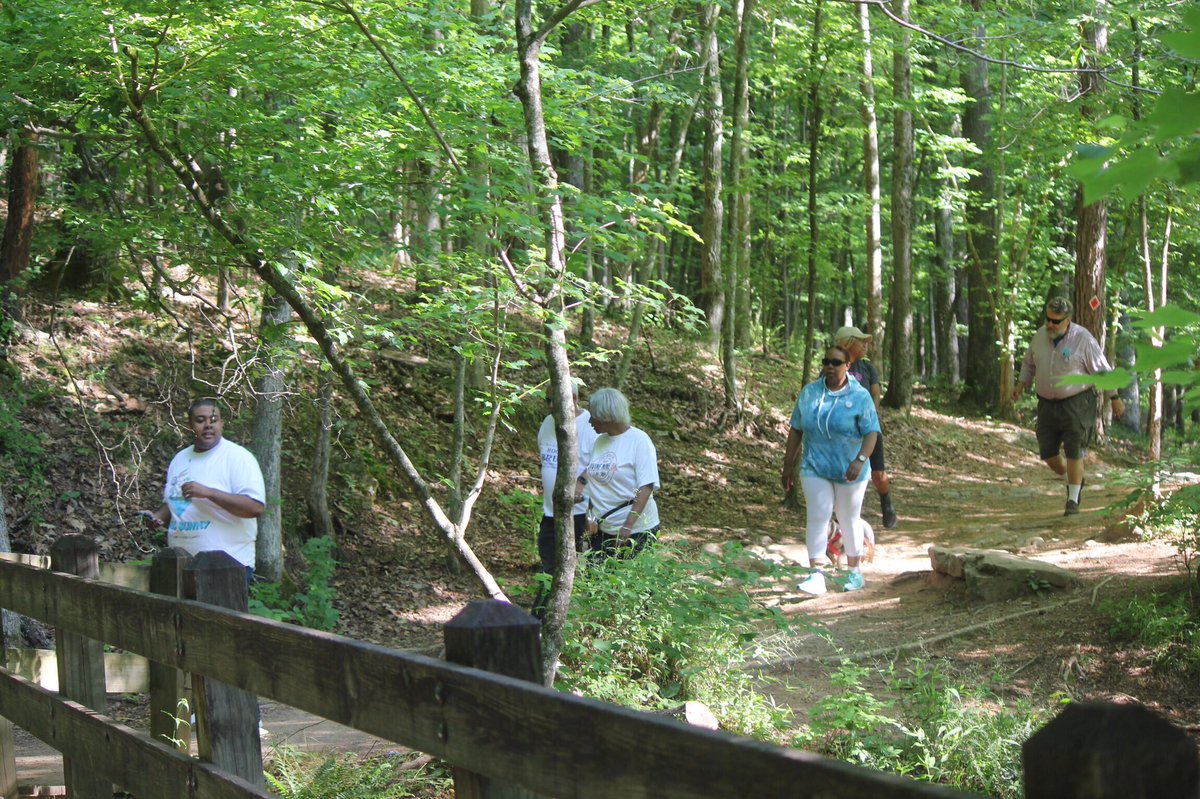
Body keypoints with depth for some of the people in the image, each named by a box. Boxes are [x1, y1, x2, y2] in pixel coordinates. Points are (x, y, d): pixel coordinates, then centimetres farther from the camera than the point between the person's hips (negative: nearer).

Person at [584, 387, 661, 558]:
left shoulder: (639, 440, -10)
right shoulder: (599, 441, 9)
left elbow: (646, 487, -17)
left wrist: (628, 526, -24)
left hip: (636, 530, -6)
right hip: (602, 530, 6)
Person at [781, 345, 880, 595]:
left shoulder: (860, 397, -8)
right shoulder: (809, 393, 2)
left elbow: (872, 432, -13)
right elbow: (796, 430, 6)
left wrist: (860, 460, -29)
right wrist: (788, 465, 5)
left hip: (849, 471, -2)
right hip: (815, 469, 2)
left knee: (849, 520, 10)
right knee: (817, 517, -10)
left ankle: (855, 571, 26)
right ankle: (816, 575, -14)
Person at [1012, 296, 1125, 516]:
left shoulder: (1082, 339, -14)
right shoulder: (1040, 335, 1)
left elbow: (1102, 371, -8)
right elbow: (1029, 363, 17)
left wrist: (1114, 399, -4)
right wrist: (1021, 386, 5)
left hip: (1077, 404, -5)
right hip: (1047, 404, 5)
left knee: (1074, 453, -7)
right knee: (1048, 453, 5)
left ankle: (1073, 500, 3)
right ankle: (1074, 481, 32)